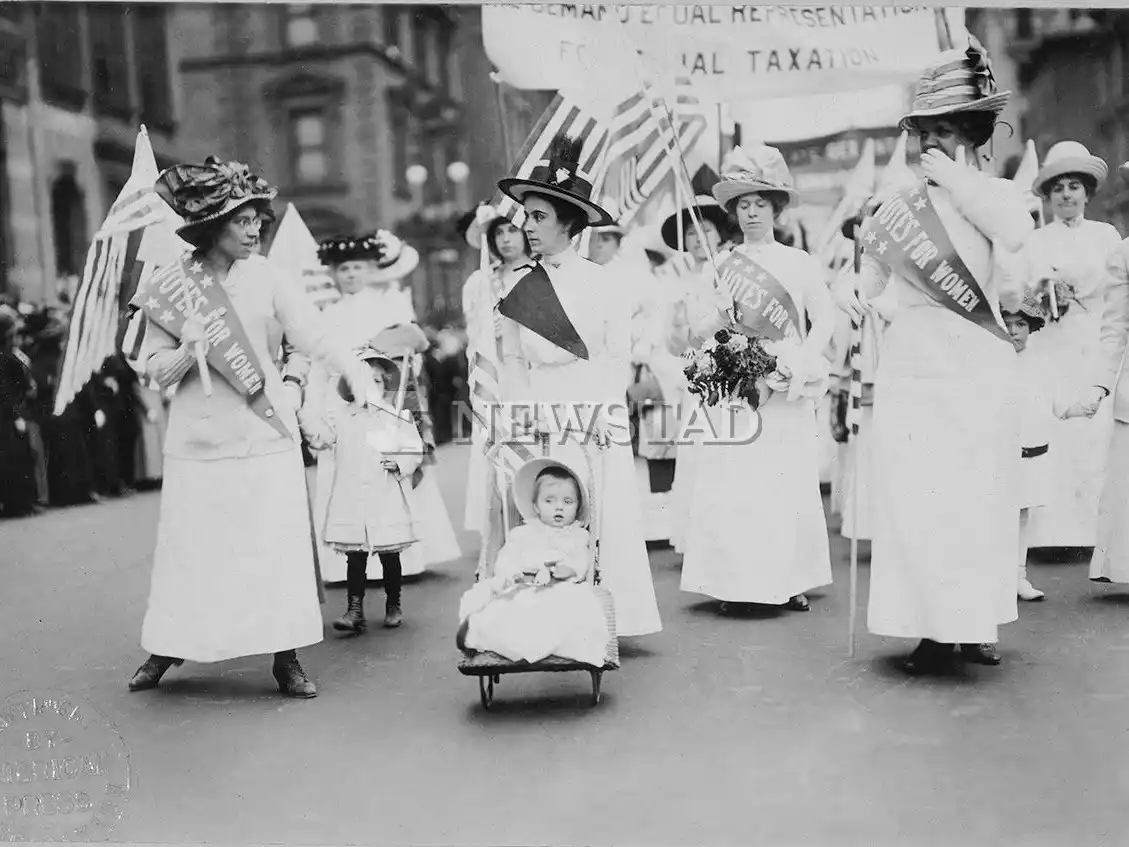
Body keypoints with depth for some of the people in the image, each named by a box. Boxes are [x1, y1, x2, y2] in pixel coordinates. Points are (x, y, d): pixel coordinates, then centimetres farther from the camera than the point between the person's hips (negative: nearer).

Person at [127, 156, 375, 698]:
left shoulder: (268, 280, 0)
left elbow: (315, 336, -11)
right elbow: (155, 371, 2)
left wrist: (356, 372, -28)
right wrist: (187, 351, -19)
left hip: (265, 433, 0)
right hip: (197, 439, 0)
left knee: (278, 546, 0)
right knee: (190, 548, 6)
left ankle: (286, 658, 11)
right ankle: (167, 649, 25)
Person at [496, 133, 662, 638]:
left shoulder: (604, 285, 1)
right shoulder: (516, 288, 7)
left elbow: (619, 359, 3)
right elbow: (513, 362, 11)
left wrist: (601, 414, -7)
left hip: (599, 420, -1)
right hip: (539, 421, 2)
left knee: (604, 520, -2)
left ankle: (604, 624, 8)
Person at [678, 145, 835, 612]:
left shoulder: (799, 262, 7)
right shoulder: (723, 263, 10)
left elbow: (825, 318, 3)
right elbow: (698, 327, 8)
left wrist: (802, 361, -11)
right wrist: (720, 309, -12)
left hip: (786, 390, -1)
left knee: (789, 483, -1)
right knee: (730, 486, -5)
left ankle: (790, 581, 8)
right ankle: (733, 582, 2)